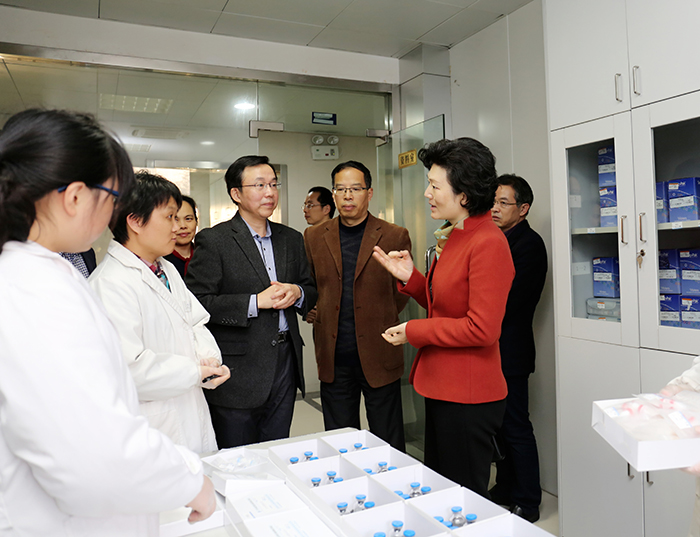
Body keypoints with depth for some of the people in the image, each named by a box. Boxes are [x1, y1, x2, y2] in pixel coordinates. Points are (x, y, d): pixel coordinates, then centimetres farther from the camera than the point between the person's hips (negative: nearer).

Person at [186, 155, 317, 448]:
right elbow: (197, 303, -14)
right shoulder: (213, 240, -7)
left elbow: (311, 290, 18)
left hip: (285, 362, 5)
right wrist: (256, 302, -18)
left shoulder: (291, 239, 12)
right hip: (238, 370, -5)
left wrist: (297, 292, -6)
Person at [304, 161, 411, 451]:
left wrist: (379, 320, 4)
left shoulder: (395, 236, 0)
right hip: (334, 359, 2)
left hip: (379, 357, -2)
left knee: (388, 446, 9)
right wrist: (318, 315, 3)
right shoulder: (314, 237, 6)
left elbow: (403, 290, 9)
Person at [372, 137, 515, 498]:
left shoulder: (488, 242, -20)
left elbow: (481, 329, -23)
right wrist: (410, 277, 3)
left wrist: (414, 331, -15)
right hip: (442, 387, 10)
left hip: (468, 398, -10)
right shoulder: (454, 237, 10)